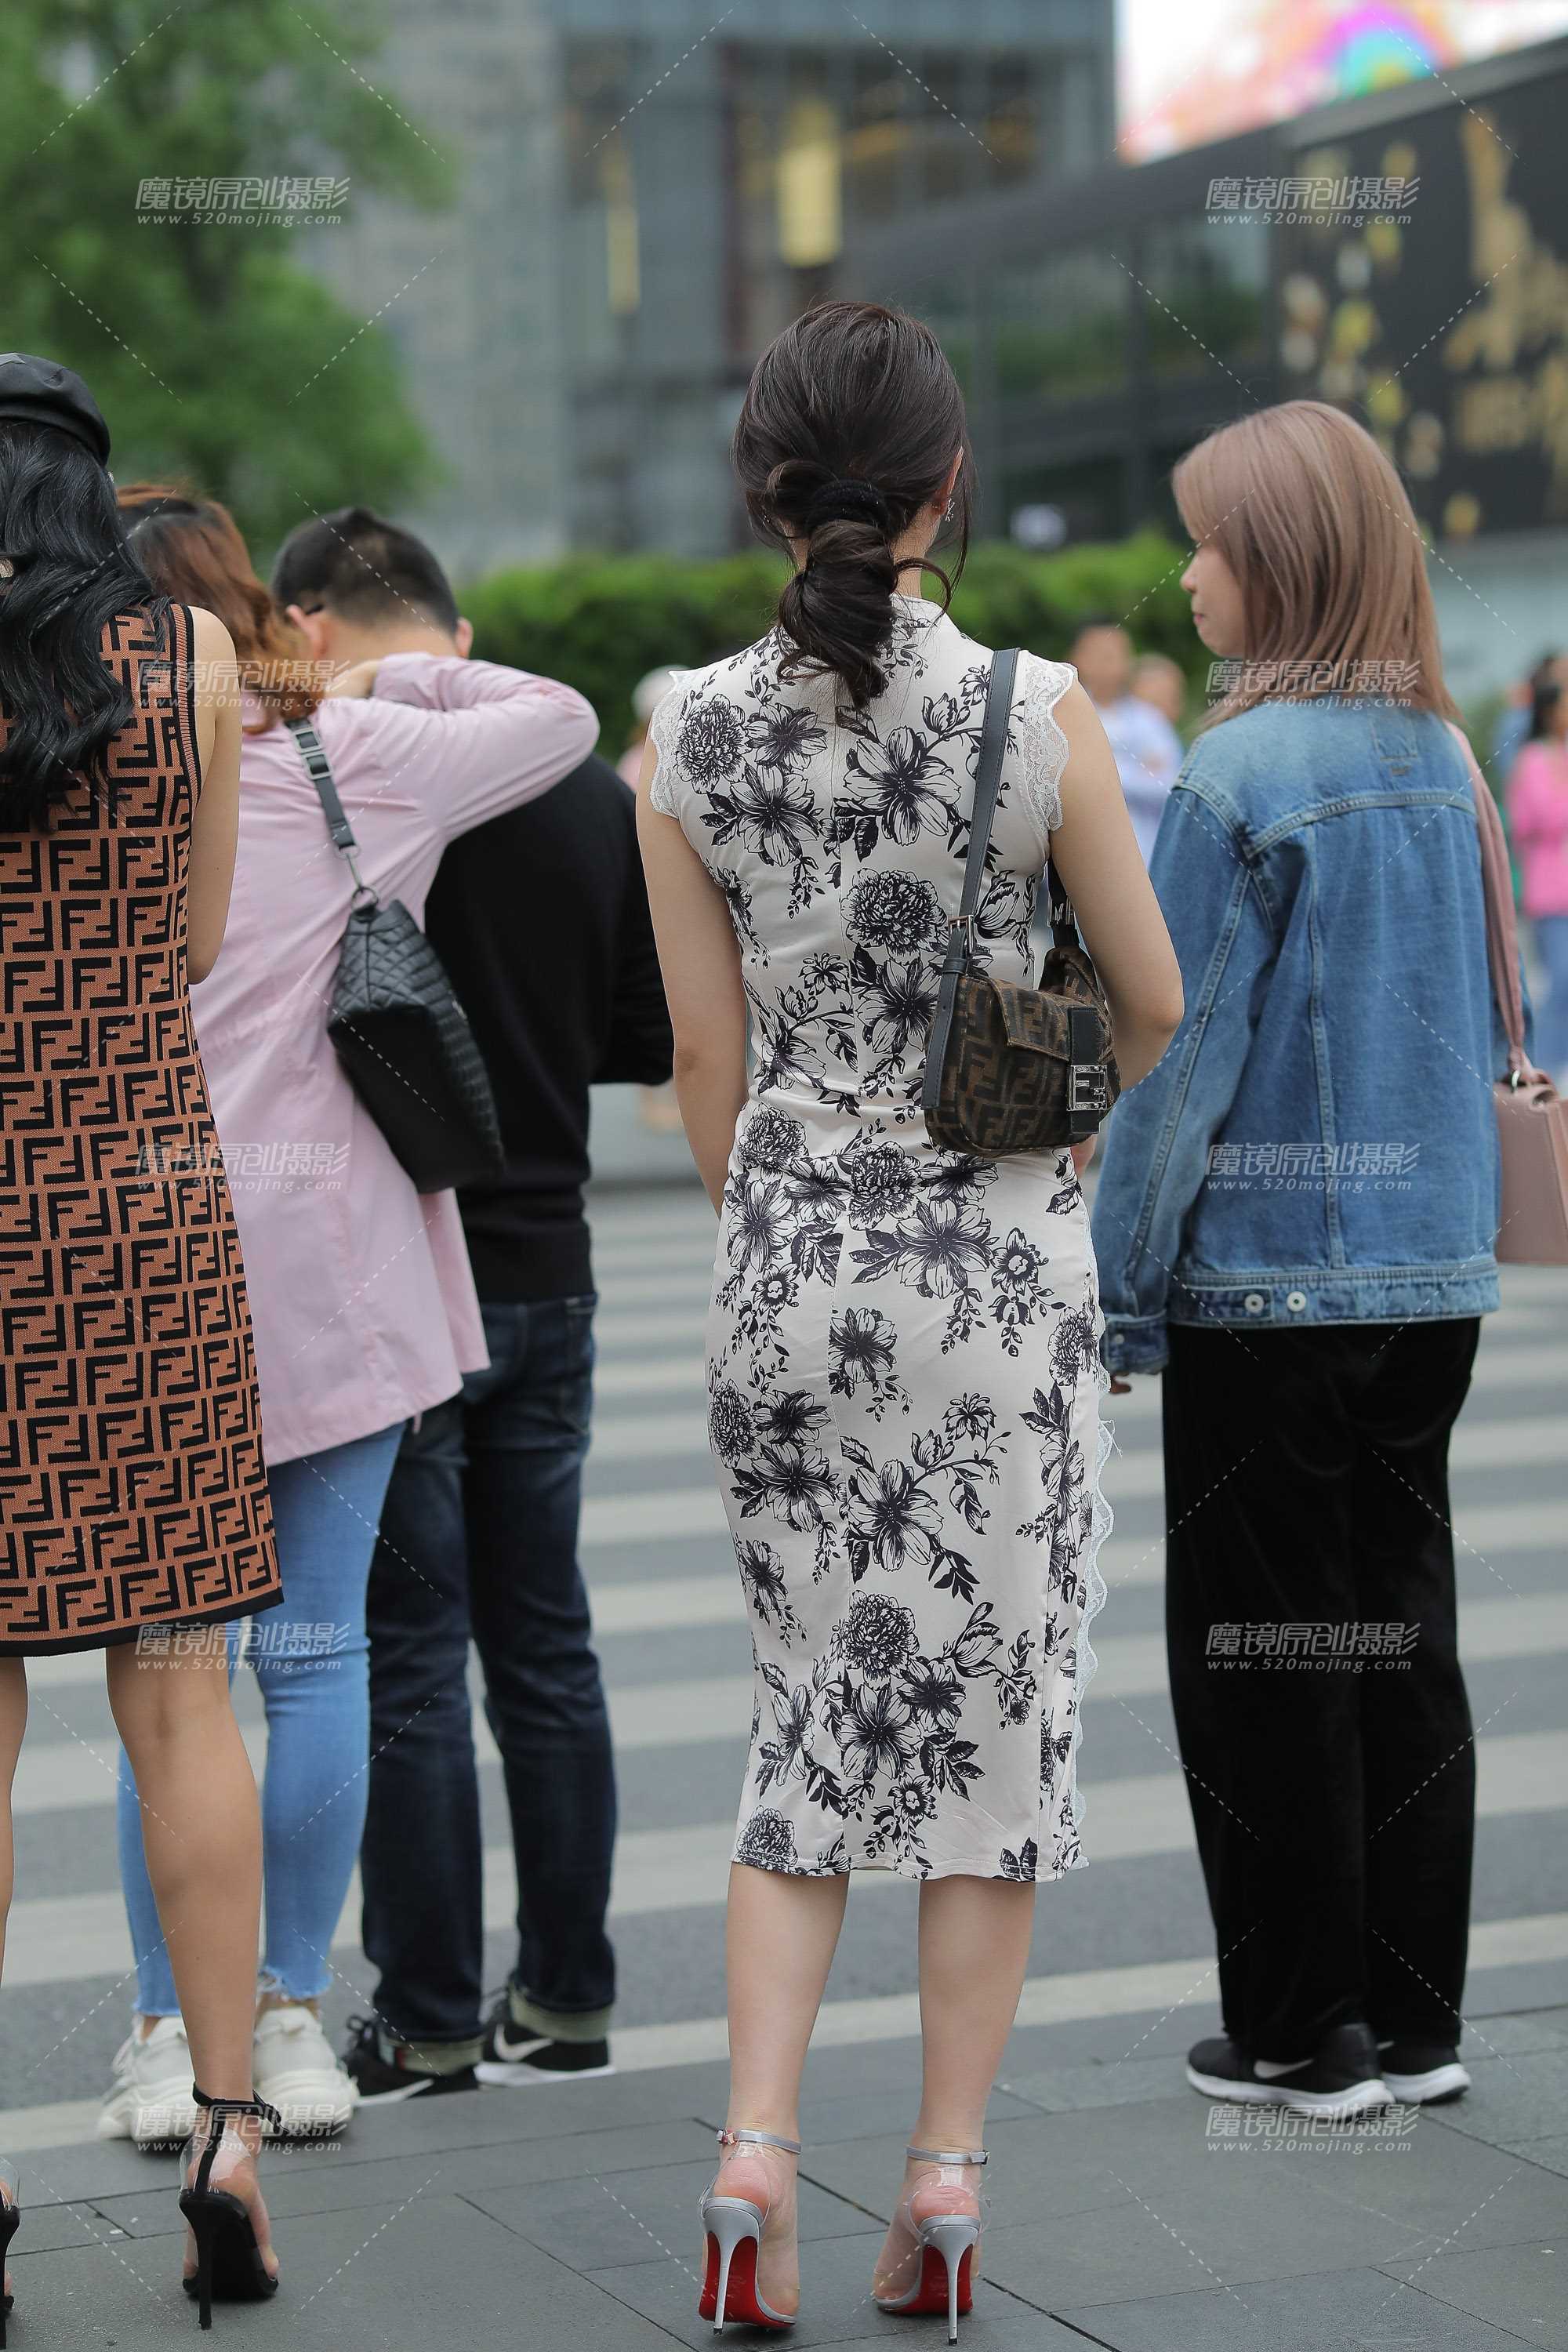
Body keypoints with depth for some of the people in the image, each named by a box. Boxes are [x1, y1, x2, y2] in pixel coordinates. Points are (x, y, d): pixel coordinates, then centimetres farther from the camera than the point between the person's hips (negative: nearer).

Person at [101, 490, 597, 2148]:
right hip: (332, 1269, 0)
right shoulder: (353, 758, -1)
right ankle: (292, 2015, 13)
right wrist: (395, 680, 14)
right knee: (317, 1651, 7)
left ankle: (169, 2033, 10)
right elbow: (562, 717, 10)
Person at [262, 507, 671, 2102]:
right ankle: (564, 2002, 19)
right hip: (548, 1275, 6)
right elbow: (651, 1038, 10)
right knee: (545, 1646, 12)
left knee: (405, 1662, 2)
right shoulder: (593, 786, 5)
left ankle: (427, 2027, 9)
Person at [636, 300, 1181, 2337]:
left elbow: (707, 1057, 4)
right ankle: (947, 2172, 13)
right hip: (1000, 1263, -2)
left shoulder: (691, 735, -3)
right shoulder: (1035, 716, -10)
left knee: (811, 1717, 14)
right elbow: (1155, 1005, 2)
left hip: (786, 1267, 3)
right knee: (993, 1711, 9)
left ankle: (756, 2144, 3)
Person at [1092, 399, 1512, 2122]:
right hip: (1433, 1266, 7)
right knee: (1403, 1631, 12)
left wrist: (1120, 1289, -7)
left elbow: (1180, 1055, -14)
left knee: (1259, 1652, 4)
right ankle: (1413, 2018, 19)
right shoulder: (1442, 757, 7)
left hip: (1268, 1269, -7)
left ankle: (1304, 2035, 11)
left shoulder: (1241, 774, -14)